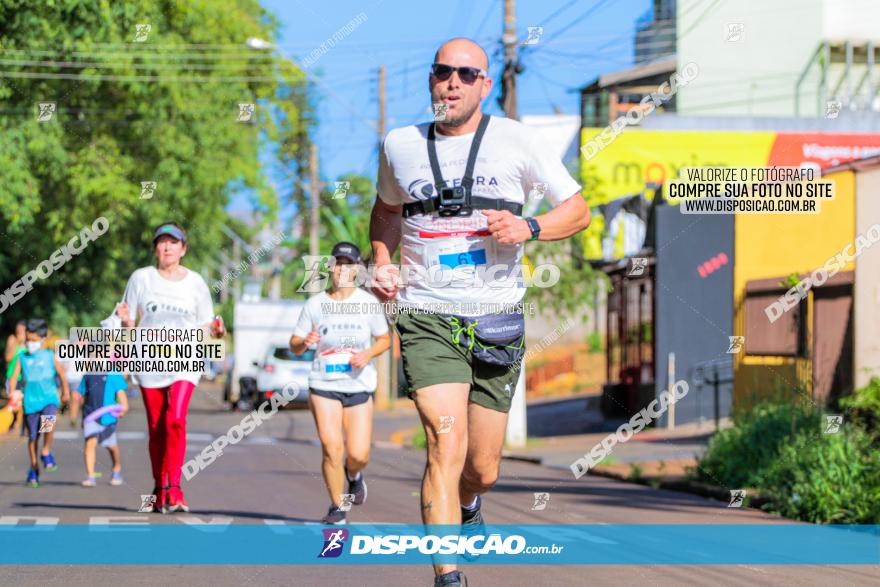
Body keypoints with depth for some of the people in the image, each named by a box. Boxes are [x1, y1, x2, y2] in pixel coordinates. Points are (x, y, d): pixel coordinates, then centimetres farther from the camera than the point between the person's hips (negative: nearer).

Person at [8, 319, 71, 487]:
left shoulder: (49, 356, 3)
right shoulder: (22, 358, 4)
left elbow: (61, 373, 15)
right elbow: (14, 377, -1)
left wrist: (65, 392, 23)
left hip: (49, 399, -1)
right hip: (30, 401, 2)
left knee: (49, 424, -30)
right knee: (32, 437, 7)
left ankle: (46, 452, -5)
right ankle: (34, 469, 21)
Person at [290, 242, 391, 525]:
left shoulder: (368, 302, 1)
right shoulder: (315, 304, 1)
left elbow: (384, 339, 10)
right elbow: (294, 345, 5)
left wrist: (368, 354, -10)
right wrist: (304, 342, -18)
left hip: (359, 386, 0)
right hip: (324, 385, 0)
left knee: (358, 454, -5)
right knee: (331, 446, -14)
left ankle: (354, 475, 33)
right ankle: (337, 505, 5)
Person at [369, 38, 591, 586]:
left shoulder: (517, 140, 0)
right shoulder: (400, 145, 6)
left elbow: (579, 210, 6)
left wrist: (528, 228, -13)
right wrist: (384, 263, 8)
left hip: (498, 320, 1)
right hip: (427, 317, -1)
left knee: (482, 469, 9)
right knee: (447, 445, -22)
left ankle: (467, 507, 46)